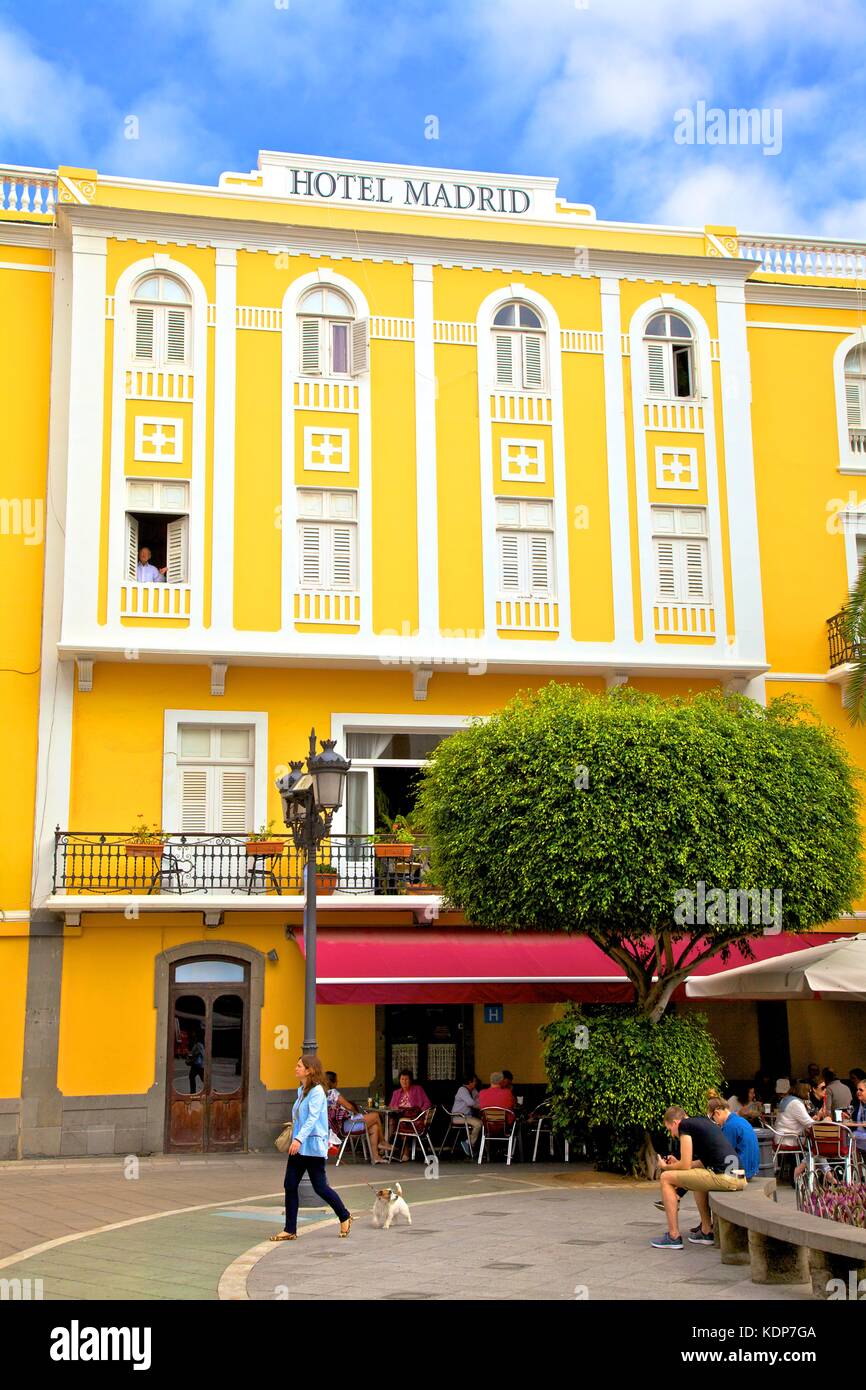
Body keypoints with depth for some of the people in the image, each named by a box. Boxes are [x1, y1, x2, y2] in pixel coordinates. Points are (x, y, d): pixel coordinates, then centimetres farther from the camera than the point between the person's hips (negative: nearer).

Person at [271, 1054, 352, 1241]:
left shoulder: (317, 1091, -14)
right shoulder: (301, 1090, 13)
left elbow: (313, 1117, -25)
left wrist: (299, 1138, -36)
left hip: (312, 1146, -8)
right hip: (298, 1147, 8)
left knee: (320, 1187, 1)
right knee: (290, 1186, 1)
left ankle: (345, 1216, 22)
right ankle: (290, 1230, 7)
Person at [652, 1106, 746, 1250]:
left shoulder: (684, 1125, 0)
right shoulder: (702, 1121, 26)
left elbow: (685, 1165, -2)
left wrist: (666, 1166, 17)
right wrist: (677, 1163, 36)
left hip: (723, 1177, -9)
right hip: (740, 1178, 9)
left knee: (666, 1178, 3)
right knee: (698, 1177, 36)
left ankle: (674, 1237, 3)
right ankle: (706, 1232, 31)